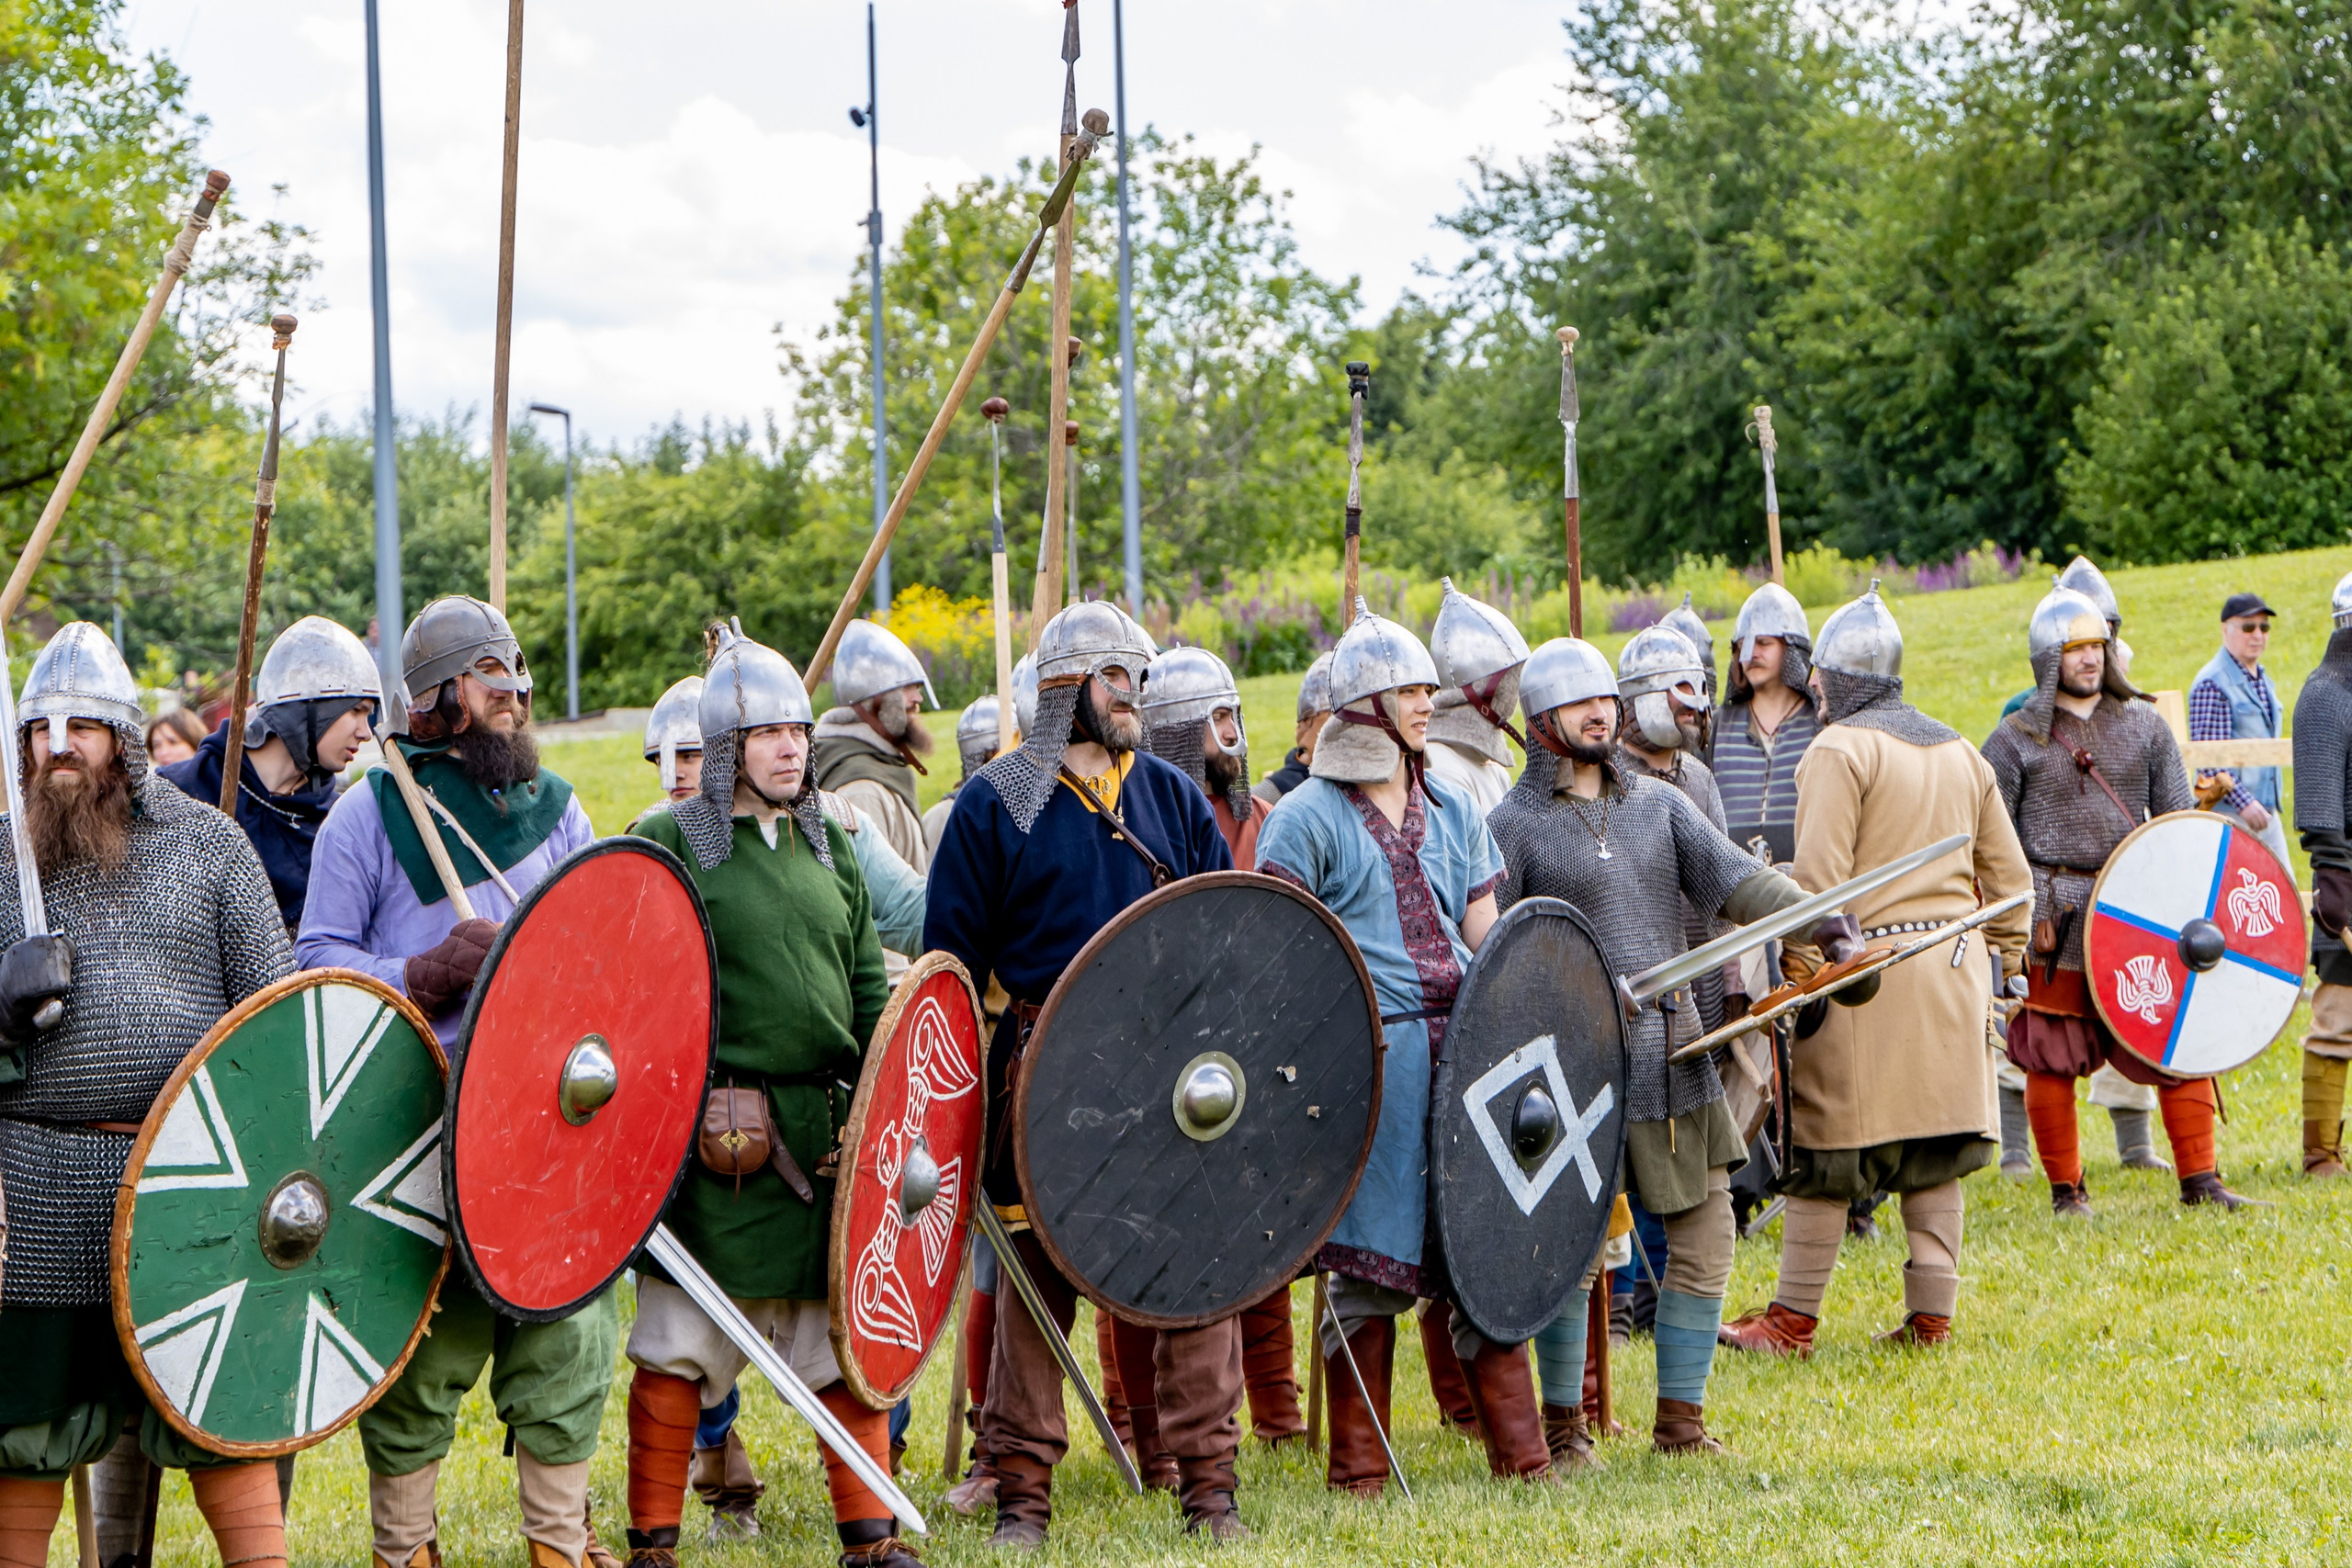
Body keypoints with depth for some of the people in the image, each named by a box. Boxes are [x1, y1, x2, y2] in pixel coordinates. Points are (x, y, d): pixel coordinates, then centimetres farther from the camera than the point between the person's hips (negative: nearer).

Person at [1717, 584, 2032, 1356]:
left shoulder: (1841, 749, -8)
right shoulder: (1958, 751, 16)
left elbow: (1819, 873, -16)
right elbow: (2007, 872, 18)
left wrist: (1798, 967, -14)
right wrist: (2006, 957, 24)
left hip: (1867, 966, -7)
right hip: (1951, 972, 7)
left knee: (1827, 1145, -1)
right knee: (1933, 1147, 10)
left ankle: (1793, 1319, 2)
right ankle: (1931, 1314, 10)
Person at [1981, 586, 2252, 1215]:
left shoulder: (2142, 724, 11)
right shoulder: (2016, 738, 3)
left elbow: (2179, 817, 12)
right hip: (2054, 921, -2)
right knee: (2050, 1058, 0)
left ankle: (2199, 1179, 5)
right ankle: (2065, 1189, 13)